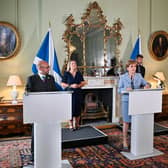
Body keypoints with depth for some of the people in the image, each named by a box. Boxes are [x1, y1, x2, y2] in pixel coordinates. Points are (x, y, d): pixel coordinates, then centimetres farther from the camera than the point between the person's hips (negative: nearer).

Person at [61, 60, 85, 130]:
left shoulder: (79, 74, 10)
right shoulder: (66, 74, 0)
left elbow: (83, 82, 9)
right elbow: (62, 84, -2)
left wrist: (78, 85, -11)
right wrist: (71, 85, -14)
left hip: (78, 93, 3)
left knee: (78, 109, 5)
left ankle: (77, 124, 20)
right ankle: (71, 125, 7)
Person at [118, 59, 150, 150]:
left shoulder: (139, 76, 6)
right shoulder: (123, 77, -2)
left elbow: (146, 84, 4)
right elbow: (119, 90, -3)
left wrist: (147, 85, -20)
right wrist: (126, 89, -23)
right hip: (126, 101, -3)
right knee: (126, 122, 1)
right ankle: (125, 141, 15)